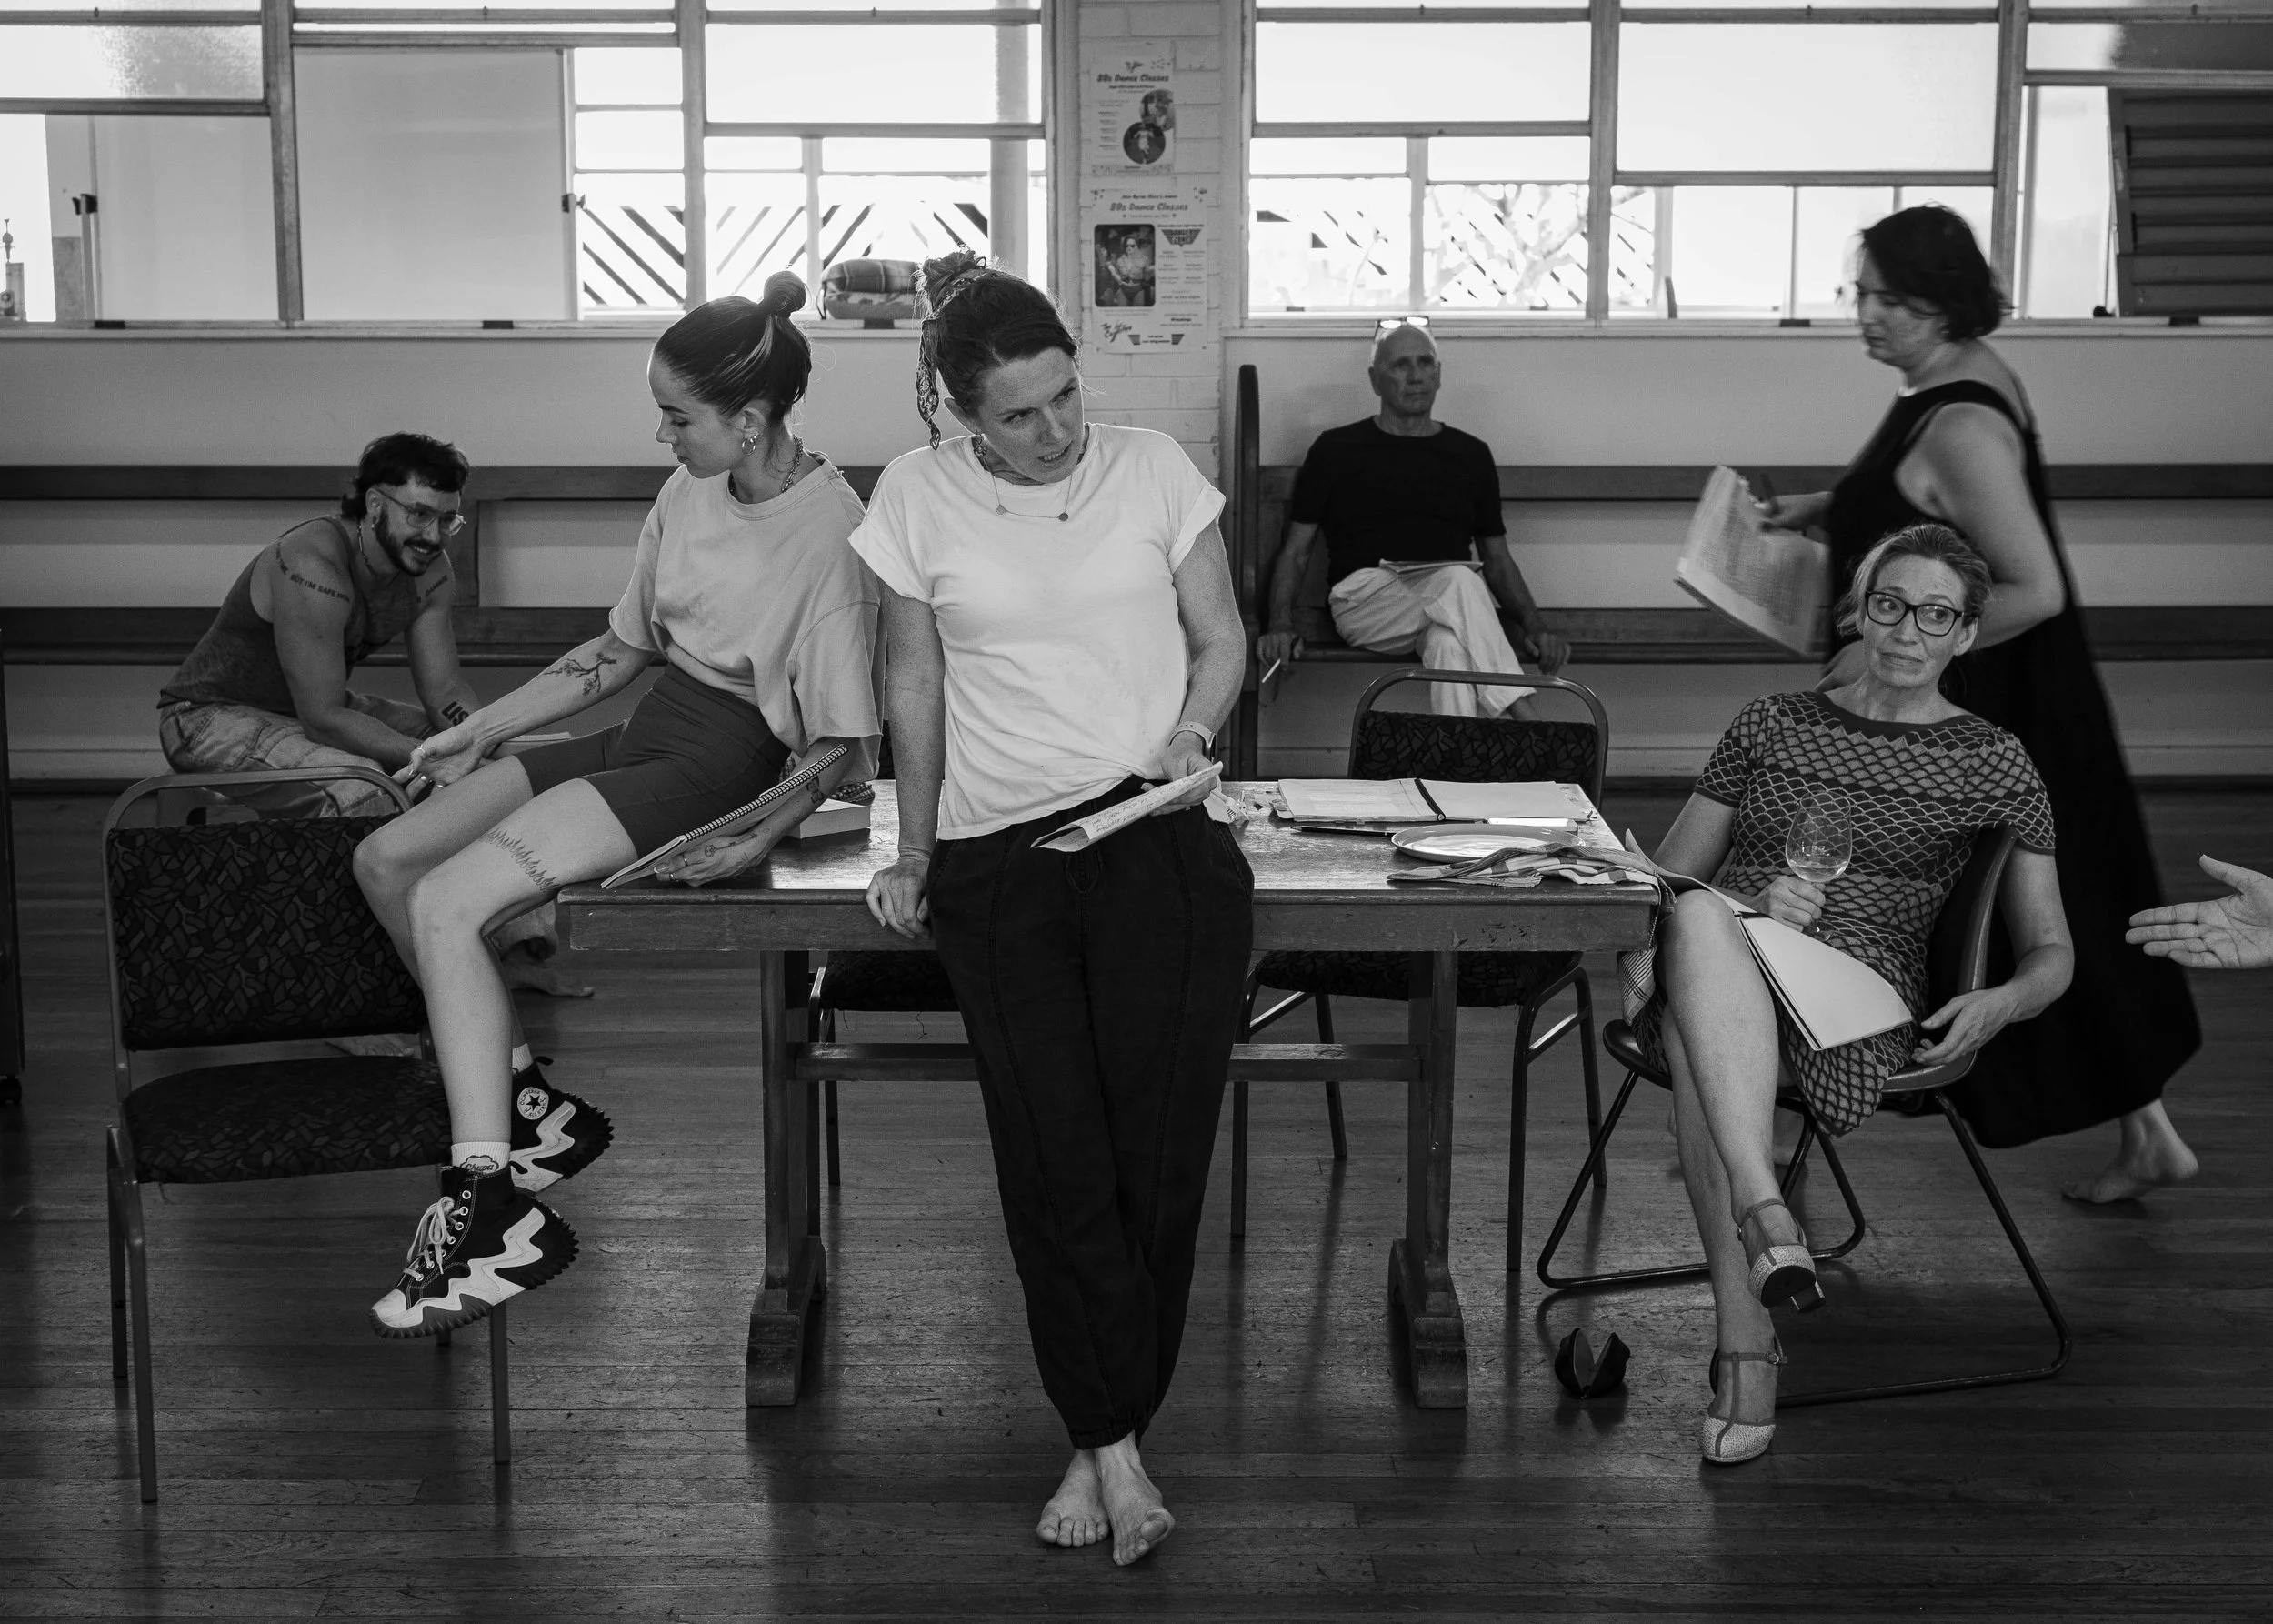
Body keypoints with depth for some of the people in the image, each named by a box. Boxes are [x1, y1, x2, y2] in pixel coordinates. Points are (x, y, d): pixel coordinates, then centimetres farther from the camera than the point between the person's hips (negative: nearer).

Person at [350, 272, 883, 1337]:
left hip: (722, 763, -9)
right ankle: (530, 1113, 7)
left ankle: (492, 1211, -20)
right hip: (647, 731, 9)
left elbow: (849, 750, -15)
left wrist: (758, 839, -28)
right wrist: (481, 728, 17)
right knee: (386, 860, 1)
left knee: (447, 904, -21)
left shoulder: (829, 532, -18)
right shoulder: (691, 495, 7)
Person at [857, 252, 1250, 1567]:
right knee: (1056, 1166, -5)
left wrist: (1193, 732, -8)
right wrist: (915, 854, 16)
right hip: (997, 862, 1)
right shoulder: (918, 498, 6)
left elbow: (1221, 638, 12)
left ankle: (1102, 1438, 8)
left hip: (1159, 838, 0)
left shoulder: (1154, 469, 5)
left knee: (1160, 1151, -6)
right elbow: (917, 685, 14)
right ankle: (1116, 1445, 3)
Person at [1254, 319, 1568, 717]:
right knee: (1460, 583, -36)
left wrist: (1534, 626, 5)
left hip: (1454, 591, 2)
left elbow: (1497, 558, 23)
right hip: (1367, 594, -2)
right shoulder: (1336, 450, 14)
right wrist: (1281, 625, -6)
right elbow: (1296, 551, 14)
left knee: (1448, 641, -39)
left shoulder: (1471, 455, 22)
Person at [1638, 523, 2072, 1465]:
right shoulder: (1771, 725, 22)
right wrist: (1754, 905, -4)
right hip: (1713, 971, 2)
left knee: (1697, 1046, -39)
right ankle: (1765, 1218, -51)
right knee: (1699, 919, -39)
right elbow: (1665, 881, 18)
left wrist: (1999, 1003, -5)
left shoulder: (1992, 765, 18)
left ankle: (1744, 1338, -45)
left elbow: (2050, 953, 19)